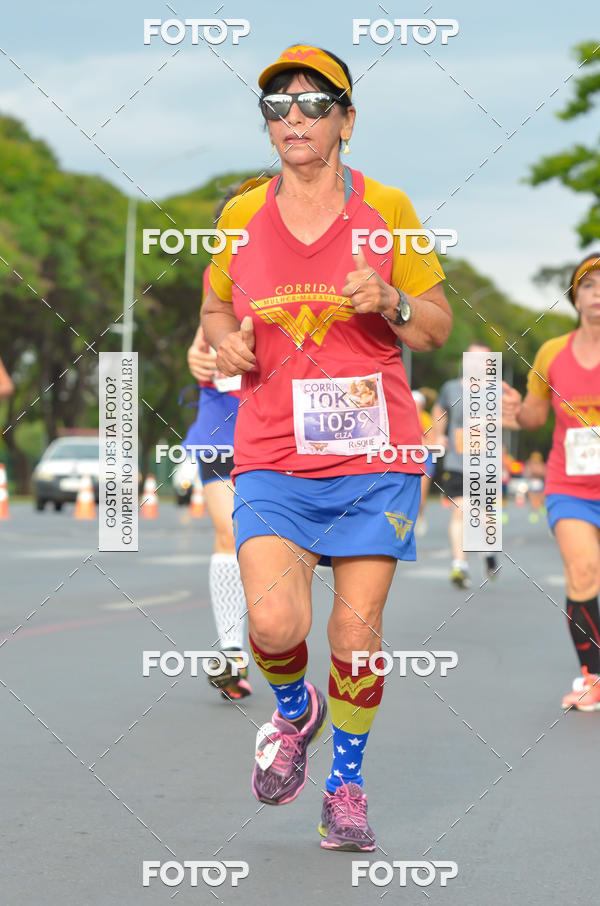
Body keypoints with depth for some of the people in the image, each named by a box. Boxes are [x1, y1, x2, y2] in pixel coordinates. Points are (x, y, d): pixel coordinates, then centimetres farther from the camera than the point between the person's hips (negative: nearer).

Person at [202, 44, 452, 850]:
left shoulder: (387, 208, 1)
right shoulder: (241, 215, 5)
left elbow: (438, 327, 6)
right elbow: (216, 308, 20)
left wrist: (390, 301, -14)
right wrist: (226, 341, -2)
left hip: (375, 455, 0)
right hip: (273, 458, 1)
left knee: (357, 630, 0)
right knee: (276, 623, -16)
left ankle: (346, 784, 22)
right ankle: (293, 711, 19)